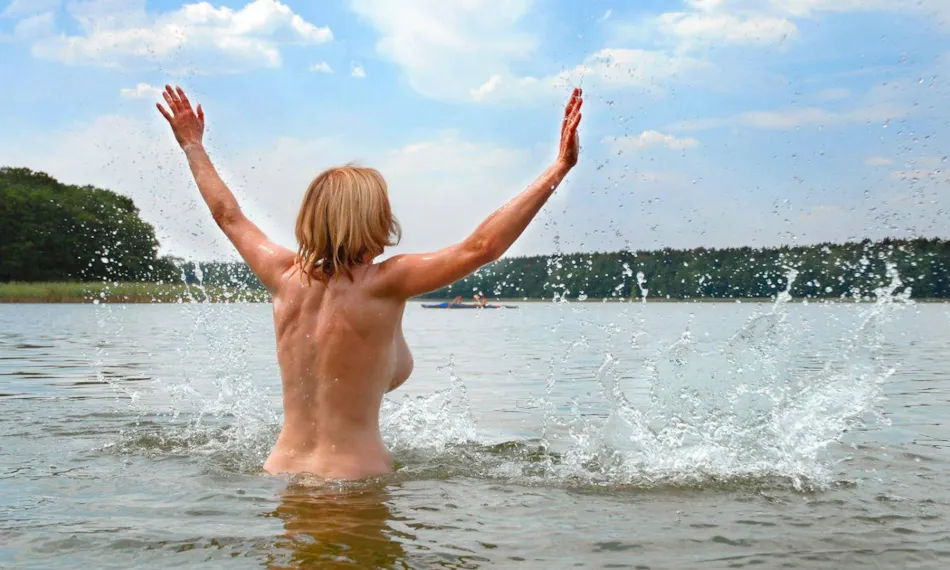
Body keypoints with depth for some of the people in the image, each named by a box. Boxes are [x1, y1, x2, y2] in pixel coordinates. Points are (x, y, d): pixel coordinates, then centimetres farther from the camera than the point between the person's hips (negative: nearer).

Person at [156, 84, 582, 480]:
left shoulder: (285, 277, -1)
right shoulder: (381, 285, -17)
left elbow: (229, 216, 16)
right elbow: (481, 246, -21)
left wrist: (192, 146, 31)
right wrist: (560, 168, -18)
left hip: (280, 468, 7)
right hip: (352, 474, -6)